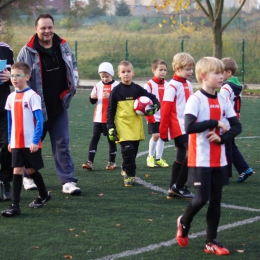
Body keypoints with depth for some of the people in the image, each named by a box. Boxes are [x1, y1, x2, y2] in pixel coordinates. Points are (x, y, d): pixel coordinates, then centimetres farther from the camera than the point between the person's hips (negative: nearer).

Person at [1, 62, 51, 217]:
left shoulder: (32, 96, -11)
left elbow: (39, 120, -13)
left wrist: (35, 141, -18)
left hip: (31, 144, -4)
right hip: (16, 143, 4)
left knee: (31, 170, 8)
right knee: (17, 171, -1)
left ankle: (44, 195, 31)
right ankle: (15, 206, -1)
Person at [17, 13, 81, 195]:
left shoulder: (63, 47, 4)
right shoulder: (28, 52, -10)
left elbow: (73, 67, 18)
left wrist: (72, 86, 7)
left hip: (59, 106, 3)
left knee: (62, 144, 2)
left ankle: (68, 181, 3)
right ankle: (29, 176, 30)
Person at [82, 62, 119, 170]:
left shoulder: (116, 85, -5)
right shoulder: (98, 85, 8)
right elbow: (92, 101, 11)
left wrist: (111, 96, -27)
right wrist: (92, 97, -11)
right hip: (98, 118, 3)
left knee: (111, 139, 7)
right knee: (95, 138, -2)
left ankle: (112, 162, 18)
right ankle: (90, 162, -5)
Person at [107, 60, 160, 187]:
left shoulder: (137, 89, 5)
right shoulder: (116, 91, -2)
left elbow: (153, 98, 13)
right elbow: (110, 110, 1)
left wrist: (155, 107, -9)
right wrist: (111, 127, -5)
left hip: (136, 126, 4)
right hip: (123, 126, -4)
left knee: (133, 151, 11)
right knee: (127, 150, -15)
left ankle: (125, 170, 32)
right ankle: (129, 175, -3)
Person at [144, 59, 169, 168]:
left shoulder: (167, 85, 6)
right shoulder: (149, 85, -8)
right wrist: (149, 116, -14)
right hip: (154, 117, -4)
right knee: (155, 135, -7)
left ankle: (159, 158, 16)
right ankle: (151, 157, 11)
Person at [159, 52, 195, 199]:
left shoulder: (188, 85, 11)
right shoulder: (172, 87, -13)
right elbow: (165, 110, -14)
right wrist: (163, 132, -14)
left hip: (188, 127, 8)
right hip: (179, 128, -8)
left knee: (181, 157, 12)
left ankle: (173, 190, 20)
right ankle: (179, 186, -5)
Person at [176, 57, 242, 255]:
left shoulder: (223, 100, 6)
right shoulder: (195, 100, -12)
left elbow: (237, 127, 6)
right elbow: (190, 127, -23)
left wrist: (222, 137, -12)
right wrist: (215, 123, -20)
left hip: (219, 160, 6)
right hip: (200, 160, -6)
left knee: (216, 200, 7)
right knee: (202, 198, -8)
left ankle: (211, 242, 15)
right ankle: (184, 222, 22)